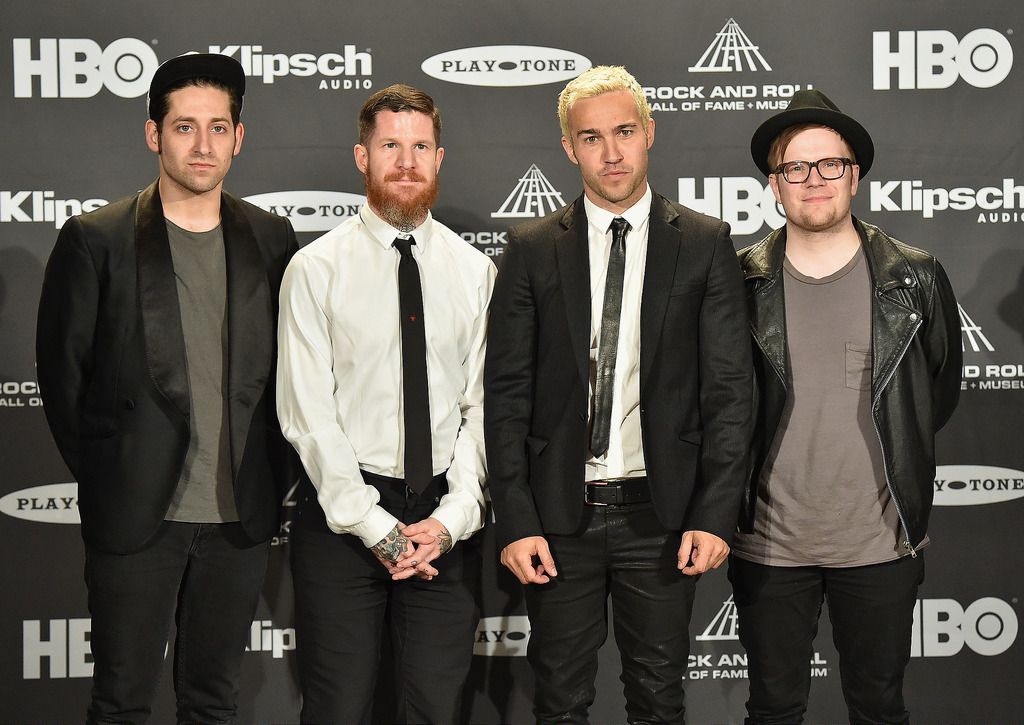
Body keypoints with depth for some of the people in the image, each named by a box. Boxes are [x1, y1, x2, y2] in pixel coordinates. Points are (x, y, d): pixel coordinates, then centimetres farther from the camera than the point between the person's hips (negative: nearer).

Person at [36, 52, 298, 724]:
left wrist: (275, 479, 4)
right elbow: (62, 371, -1)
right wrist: (103, 477, 0)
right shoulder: (96, 240, -5)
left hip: (241, 517, 3)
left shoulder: (271, 239, 5)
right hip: (134, 515, -2)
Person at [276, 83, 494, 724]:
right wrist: (375, 526, -12)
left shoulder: (474, 272, 6)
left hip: (446, 522, 2)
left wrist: (452, 517, -9)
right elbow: (307, 412, -7)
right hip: (342, 514, -2)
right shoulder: (316, 269, -2)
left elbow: (483, 405, 3)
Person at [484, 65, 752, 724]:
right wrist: (516, 521, -7)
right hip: (559, 514, 1)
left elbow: (729, 390, -1)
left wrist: (715, 515, -9)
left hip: (660, 516, 0)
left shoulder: (705, 244, 2)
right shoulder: (531, 249, 3)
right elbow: (507, 393, 1)